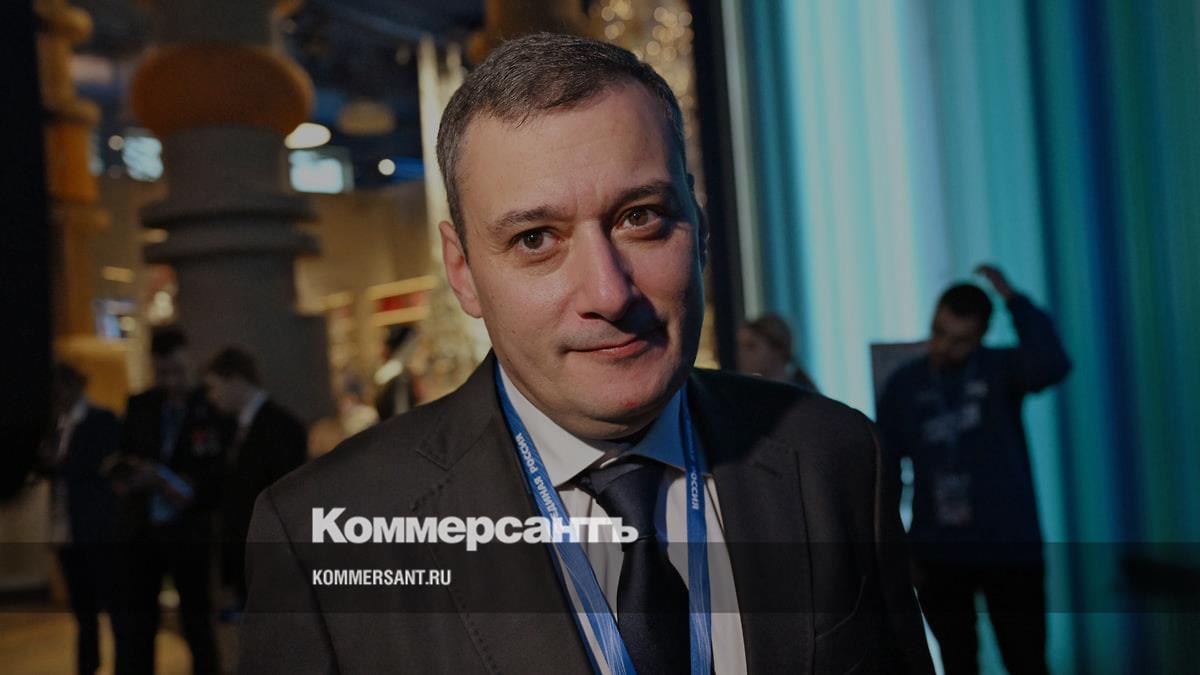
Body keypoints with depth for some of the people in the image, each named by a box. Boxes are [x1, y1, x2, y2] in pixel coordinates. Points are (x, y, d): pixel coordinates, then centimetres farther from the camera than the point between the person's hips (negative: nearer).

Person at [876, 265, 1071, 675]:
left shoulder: (1000, 369, -4)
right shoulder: (904, 385, 1)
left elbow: (1052, 366, -27)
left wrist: (1012, 298, -23)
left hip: (1010, 548, -2)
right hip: (938, 555, 2)